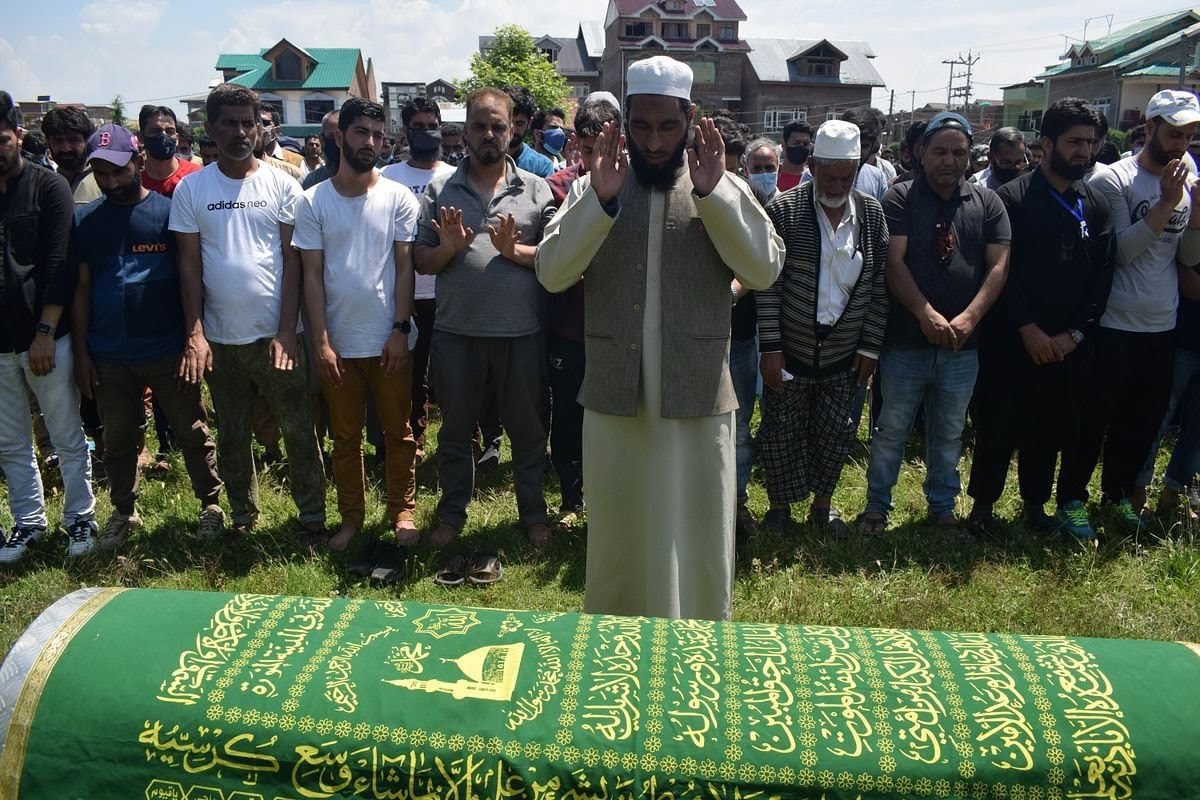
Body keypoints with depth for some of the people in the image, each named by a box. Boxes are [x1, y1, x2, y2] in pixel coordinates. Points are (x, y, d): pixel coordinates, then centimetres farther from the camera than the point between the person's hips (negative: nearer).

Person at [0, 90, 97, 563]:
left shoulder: (49, 188, -3)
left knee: (67, 437, 5)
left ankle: (81, 518, 18)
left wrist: (45, 332, -14)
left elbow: (59, 265, -9)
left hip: (45, 337, -4)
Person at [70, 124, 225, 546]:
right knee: (118, 440, 14)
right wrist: (81, 352, 3)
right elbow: (81, 288, 6)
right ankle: (124, 511, 31)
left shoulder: (169, 211, -3)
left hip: (168, 351, -3)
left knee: (192, 432, 7)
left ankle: (211, 504, 23)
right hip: (109, 356, 3)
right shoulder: (85, 220, 5)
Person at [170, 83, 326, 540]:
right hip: (220, 338, 2)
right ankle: (242, 516, 29)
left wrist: (286, 331, -10)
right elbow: (189, 264, 2)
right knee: (232, 436, 13)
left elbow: (292, 261, -3)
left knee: (299, 430, 4)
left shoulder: (281, 185, 0)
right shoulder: (191, 189, 2)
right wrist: (194, 334, -6)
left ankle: (313, 514, 18)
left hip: (276, 333, -1)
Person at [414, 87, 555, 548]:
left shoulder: (535, 189, 5)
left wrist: (515, 250, -16)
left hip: (521, 332, -1)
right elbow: (420, 261, 4)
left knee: (527, 429, 10)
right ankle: (452, 514, 30)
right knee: (455, 429, 13)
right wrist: (448, 249, -16)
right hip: (456, 332, 1)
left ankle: (533, 513, 28)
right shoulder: (439, 190, 6)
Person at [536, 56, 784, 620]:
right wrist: (600, 200, -19)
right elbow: (551, 273, -7)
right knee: (615, 538, 15)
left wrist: (712, 194, -19)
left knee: (696, 542, 10)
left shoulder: (724, 189, 2)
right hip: (613, 398, 1)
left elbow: (764, 269, -10)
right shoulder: (591, 188, 4)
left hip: (698, 400, -1)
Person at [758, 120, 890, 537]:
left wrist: (870, 347, 1)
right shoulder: (784, 209, -9)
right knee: (782, 432, 8)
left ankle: (823, 504, 32)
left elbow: (878, 285, 4)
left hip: (844, 355, 3)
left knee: (836, 433, 12)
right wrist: (770, 346, -13)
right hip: (790, 351, -2)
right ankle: (780, 505, 27)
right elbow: (769, 283, -10)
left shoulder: (872, 213, 1)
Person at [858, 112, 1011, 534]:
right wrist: (926, 314, -22)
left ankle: (943, 507, 29)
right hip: (906, 341, -2)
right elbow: (894, 262, -11)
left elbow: (998, 265, -1)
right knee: (891, 429, 7)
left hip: (962, 345, 3)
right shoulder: (901, 198, -2)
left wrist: (969, 317, -15)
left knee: (949, 433, 14)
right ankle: (876, 506, 20)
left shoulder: (987, 203, 6)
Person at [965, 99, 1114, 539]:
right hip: (1012, 340, -4)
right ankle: (983, 504, 20)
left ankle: (1035, 503, 28)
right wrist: (1028, 329, -13)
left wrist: (1074, 334, -5)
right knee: (998, 428, 4)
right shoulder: (1012, 198, -5)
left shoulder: (1096, 204, 8)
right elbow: (1002, 272, -10)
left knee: (1050, 429, 12)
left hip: (1068, 346, 4)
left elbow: (1102, 276, 6)